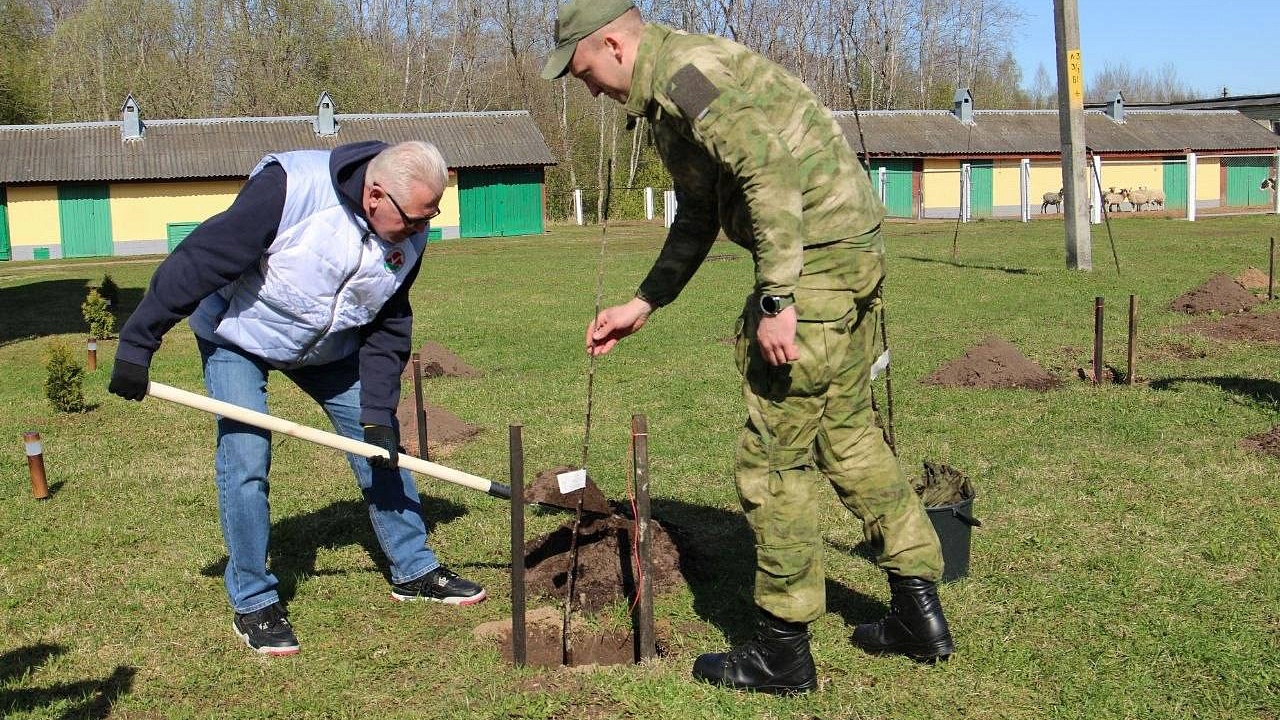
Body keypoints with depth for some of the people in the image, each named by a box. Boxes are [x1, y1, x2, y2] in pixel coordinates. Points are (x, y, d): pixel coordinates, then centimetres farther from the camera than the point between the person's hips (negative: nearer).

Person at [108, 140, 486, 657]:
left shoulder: (409, 236, -16)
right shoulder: (290, 187, -36)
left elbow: (389, 328, -6)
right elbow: (199, 259, -31)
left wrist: (378, 412, -14)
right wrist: (137, 344, -27)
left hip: (329, 347, 5)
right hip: (238, 333, -5)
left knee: (383, 448, 4)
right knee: (246, 459, -13)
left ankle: (415, 570, 20)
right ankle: (252, 602, 3)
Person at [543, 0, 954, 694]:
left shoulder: (683, 69, -13)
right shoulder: (668, 94, 20)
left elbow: (771, 169, -24)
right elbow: (696, 219, 29)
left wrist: (775, 301, -25)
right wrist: (640, 305, 29)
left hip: (812, 258, -11)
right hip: (853, 254, 11)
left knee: (774, 454, -2)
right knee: (847, 430, 18)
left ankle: (782, 650, 9)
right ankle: (919, 612, 26)